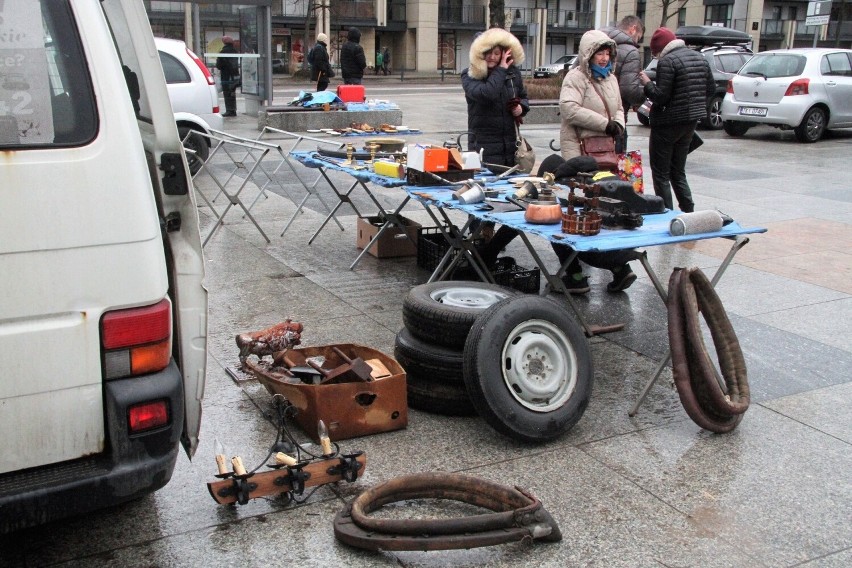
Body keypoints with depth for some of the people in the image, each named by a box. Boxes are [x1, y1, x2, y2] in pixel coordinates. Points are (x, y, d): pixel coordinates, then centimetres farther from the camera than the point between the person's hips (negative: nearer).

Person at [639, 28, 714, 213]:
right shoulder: (700, 58, 10)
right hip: (691, 121, 8)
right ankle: (689, 212, 14)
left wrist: (647, 83, -4)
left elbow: (660, 96, -20)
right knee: (678, 172, 17)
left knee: (661, 174, 1)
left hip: (669, 123, -8)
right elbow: (711, 89, 14)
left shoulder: (667, 61, -16)